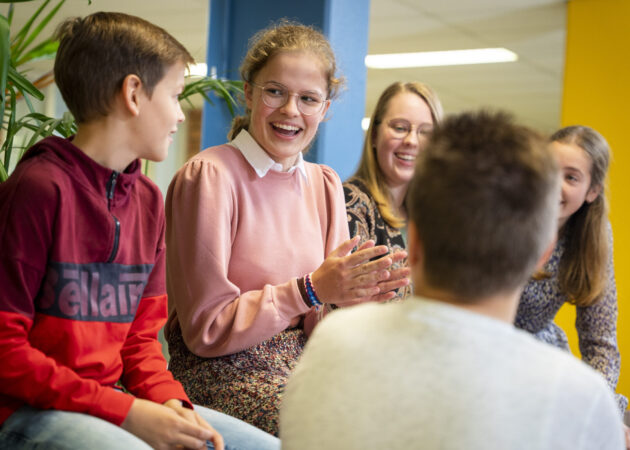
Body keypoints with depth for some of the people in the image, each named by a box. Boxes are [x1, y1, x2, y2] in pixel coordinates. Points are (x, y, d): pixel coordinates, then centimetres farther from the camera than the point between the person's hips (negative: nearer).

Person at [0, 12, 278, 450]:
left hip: (116, 400, 7)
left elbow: (141, 336, 12)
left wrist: (169, 400, -8)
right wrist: (125, 412, -18)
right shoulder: (38, 188, -14)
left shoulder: (148, 200, 8)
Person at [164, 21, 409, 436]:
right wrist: (311, 290, -20)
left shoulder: (325, 184, 8)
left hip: (302, 370, 6)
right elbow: (206, 330, -11)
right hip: (221, 375, -6)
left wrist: (351, 300, -15)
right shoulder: (208, 176, -11)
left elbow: (319, 328, 7)